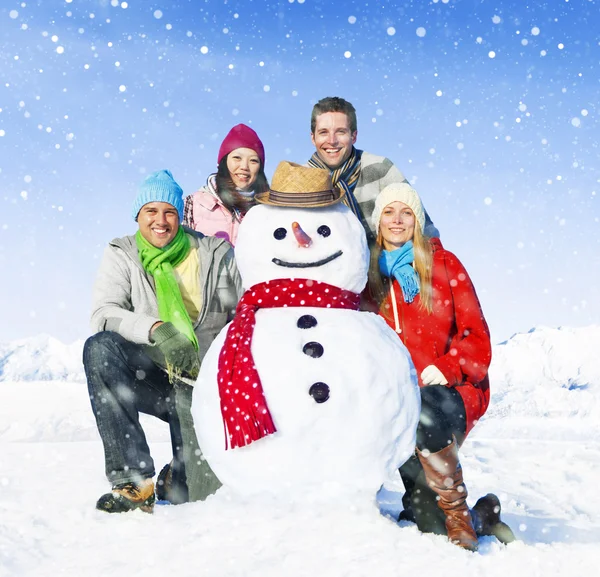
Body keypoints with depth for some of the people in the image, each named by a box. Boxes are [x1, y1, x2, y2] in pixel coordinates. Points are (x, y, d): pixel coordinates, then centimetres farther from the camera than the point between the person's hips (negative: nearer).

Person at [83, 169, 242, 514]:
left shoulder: (217, 254, 4)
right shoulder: (121, 255, 4)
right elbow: (103, 314, -12)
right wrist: (155, 329, -30)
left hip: (202, 382, 0)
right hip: (147, 377, 1)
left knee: (200, 494, -20)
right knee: (99, 347, -33)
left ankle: (176, 478, 23)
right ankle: (134, 481, -28)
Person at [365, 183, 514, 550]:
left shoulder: (444, 264, 5)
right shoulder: (369, 276, 13)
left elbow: (476, 335, 0)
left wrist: (446, 368, -16)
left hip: (454, 391, -2)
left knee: (425, 413, -40)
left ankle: (458, 514, -19)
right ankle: (482, 515, 22)